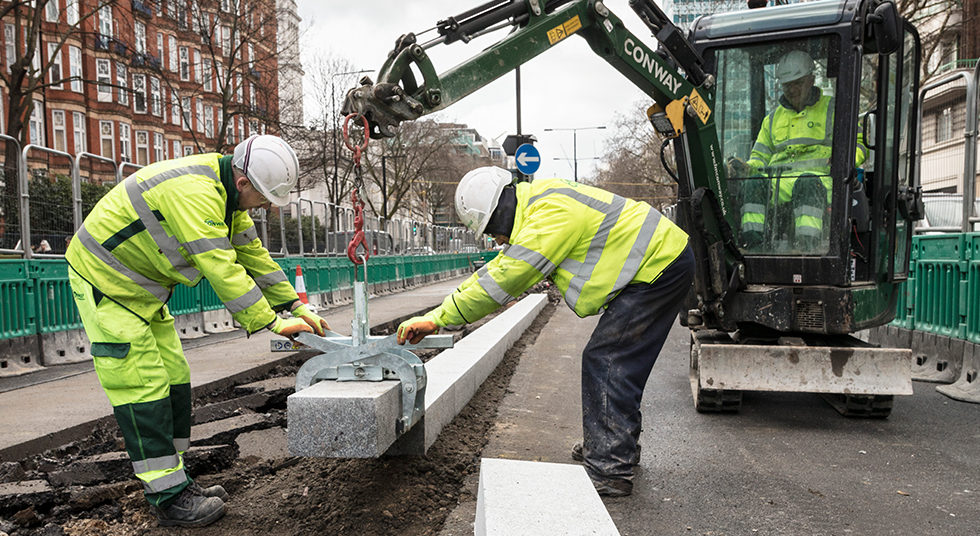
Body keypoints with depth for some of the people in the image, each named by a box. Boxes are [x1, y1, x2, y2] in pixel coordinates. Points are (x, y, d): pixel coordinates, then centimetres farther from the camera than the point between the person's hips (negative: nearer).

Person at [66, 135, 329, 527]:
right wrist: (272, 323, -28)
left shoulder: (228, 197, 1)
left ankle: (173, 481, 18)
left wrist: (297, 307, 1)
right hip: (104, 279, -10)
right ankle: (169, 499, -1)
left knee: (173, 380, 9)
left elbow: (253, 254, 6)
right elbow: (221, 269, -34)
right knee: (142, 386, -9)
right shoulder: (194, 191, -32)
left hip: (141, 287, 10)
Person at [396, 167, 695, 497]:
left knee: (605, 363, -12)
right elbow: (499, 268, 11)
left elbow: (503, 281, -26)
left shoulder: (551, 215, -24)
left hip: (659, 267, -10)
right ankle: (612, 445, 31)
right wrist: (437, 313, 6)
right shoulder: (537, 204, 9)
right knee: (611, 362, 16)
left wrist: (438, 319, -21)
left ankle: (609, 471, -7)